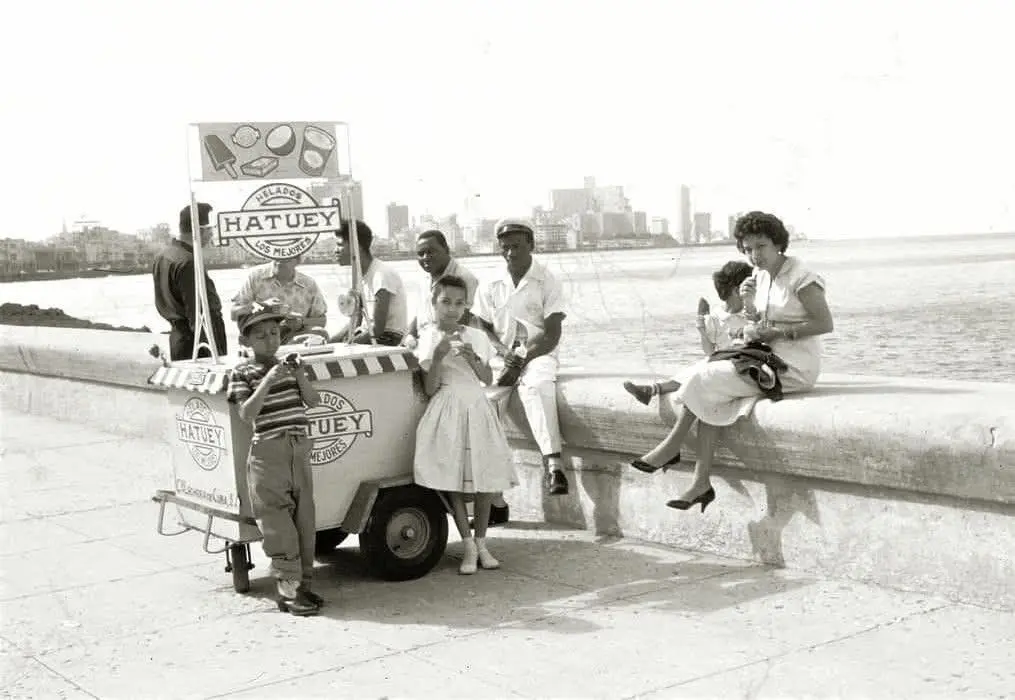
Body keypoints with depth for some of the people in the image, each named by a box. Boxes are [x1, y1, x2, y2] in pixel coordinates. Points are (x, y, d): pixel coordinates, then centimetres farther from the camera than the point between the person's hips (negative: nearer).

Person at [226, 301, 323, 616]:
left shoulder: (288, 365, 12)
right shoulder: (242, 373, -4)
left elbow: (312, 402, 4)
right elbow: (246, 413, -15)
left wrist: (300, 376, -13)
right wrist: (268, 381, -23)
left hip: (299, 450, 5)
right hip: (268, 453, -5)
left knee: (304, 518, 9)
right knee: (279, 523, -5)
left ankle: (302, 582, 19)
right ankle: (288, 589, -1)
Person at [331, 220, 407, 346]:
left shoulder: (382, 274, -18)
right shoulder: (359, 275, 9)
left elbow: (377, 329, -22)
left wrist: (346, 345, -17)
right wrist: (330, 341, -3)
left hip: (390, 340, -8)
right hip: (368, 336, 8)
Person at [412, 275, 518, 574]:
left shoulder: (476, 337, 9)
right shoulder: (429, 340, -1)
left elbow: (488, 379, 8)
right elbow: (430, 390, -5)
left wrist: (472, 358, -8)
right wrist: (438, 357, -18)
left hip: (477, 408, 3)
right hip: (447, 411, -3)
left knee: (486, 478, 2)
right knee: (452, 480, -4)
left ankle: (481, 543, 16)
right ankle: (469, 546, 6)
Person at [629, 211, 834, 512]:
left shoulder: (800, 276, -13)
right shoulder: (760, 276, 11)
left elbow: (825, 323, -16)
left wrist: (776, 332, -17)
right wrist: (749, 304, -7)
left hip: (795, 367, -8)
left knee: (703, 378, -15)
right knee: (709, 396, -10)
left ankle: (672, 446, 3)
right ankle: (701, 483, -13)